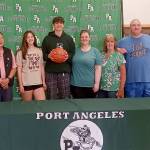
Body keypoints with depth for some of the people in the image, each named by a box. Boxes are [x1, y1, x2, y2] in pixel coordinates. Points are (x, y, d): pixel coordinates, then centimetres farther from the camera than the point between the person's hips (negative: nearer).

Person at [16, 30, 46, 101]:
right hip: (26, 84, -2)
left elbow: (42, 67, 12)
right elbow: (19, 69, -2)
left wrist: (44, 82, 12)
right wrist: (20, 85, -6)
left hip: (38, 83, 3)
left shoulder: (39, 51, 8)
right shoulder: (21, 52, -2)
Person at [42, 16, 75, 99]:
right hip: (50, 72, 0)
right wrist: (48, 56, -12)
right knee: (51, 97, 1)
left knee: (65, 97, 1)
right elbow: (43, 54, 8)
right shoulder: (47, 38, 9)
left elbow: (73, 53, 10)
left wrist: (68, 57, -10)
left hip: (64, 71, 1)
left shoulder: (69, 38, 12)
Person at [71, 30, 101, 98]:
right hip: (76, 85, 2)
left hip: (90, 85, -1)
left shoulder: (95, 51, 3)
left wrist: (97, 83, -7)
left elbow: (98, 68, -1)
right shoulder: (75, 51, 9)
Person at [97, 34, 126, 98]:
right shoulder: (102, 55, 7)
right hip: (102, 89, 4)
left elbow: (123, 74, -8)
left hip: (114, 90, -4)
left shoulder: (119, 56, -6)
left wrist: (121, 89, -11)